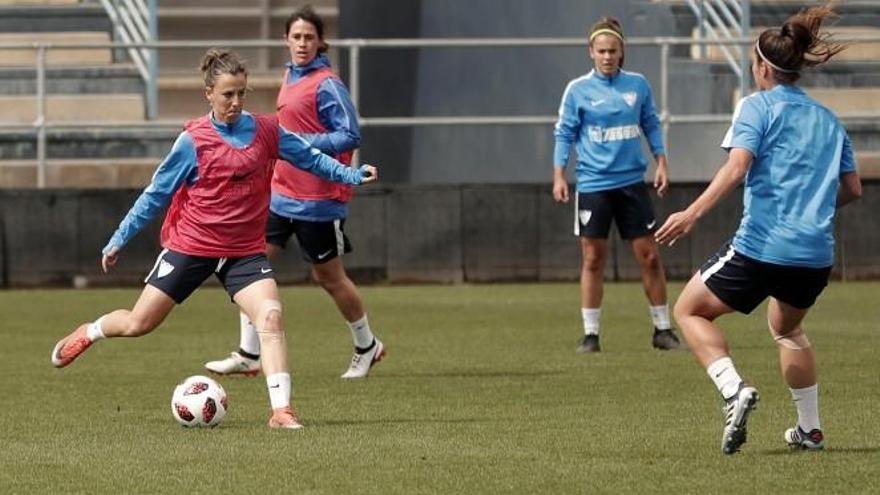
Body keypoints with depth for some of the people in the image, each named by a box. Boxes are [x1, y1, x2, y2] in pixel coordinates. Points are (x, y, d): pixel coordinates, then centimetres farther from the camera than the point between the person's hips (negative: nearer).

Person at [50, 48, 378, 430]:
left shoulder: (266, 131, -2)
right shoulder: (192, 141, -10)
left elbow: (310, 158, 13)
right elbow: (156, 194, -2)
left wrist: (352, 175, 3)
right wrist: (119, 240, 1)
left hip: (244, 251, 2)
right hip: (190, 246, -2)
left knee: (270, 316, -21)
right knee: (138, 324, 6)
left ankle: (281, 411, -22)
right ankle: (90, 332, 40)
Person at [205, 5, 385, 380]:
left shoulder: (326, 85, -16)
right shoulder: (291, 76, 10)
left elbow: (350, 136, -20)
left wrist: (301, 143, -26)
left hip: (318, 200, -8)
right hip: (281, 193, 8)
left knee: (329, 277, 6)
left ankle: (367, 346, 27)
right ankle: (248, 355, 2)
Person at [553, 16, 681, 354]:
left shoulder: (638, 85, 4)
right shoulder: (578, 90, -2)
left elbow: (652, 126, 13)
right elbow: (564, 135, 1)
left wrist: (661, 163, 6)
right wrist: (559, 176, -6)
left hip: (631, 182, 2)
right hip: (593, 184, -2)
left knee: (649, 256, 1)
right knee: (593, 259, 1)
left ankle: (663, 329, 11)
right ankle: (590, 334, 8)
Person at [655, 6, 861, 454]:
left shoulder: (757, 106, -1)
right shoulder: (828, 120, 16)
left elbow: (737, 166, -17)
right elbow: (852, 189, 17)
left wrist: (693, 213, -24)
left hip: (761, 245, -6)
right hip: (817, 254, 6)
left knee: (689, 311, 11)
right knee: (786, 328, 33)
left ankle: (734, 390, -12)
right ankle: (810, 429, 29)